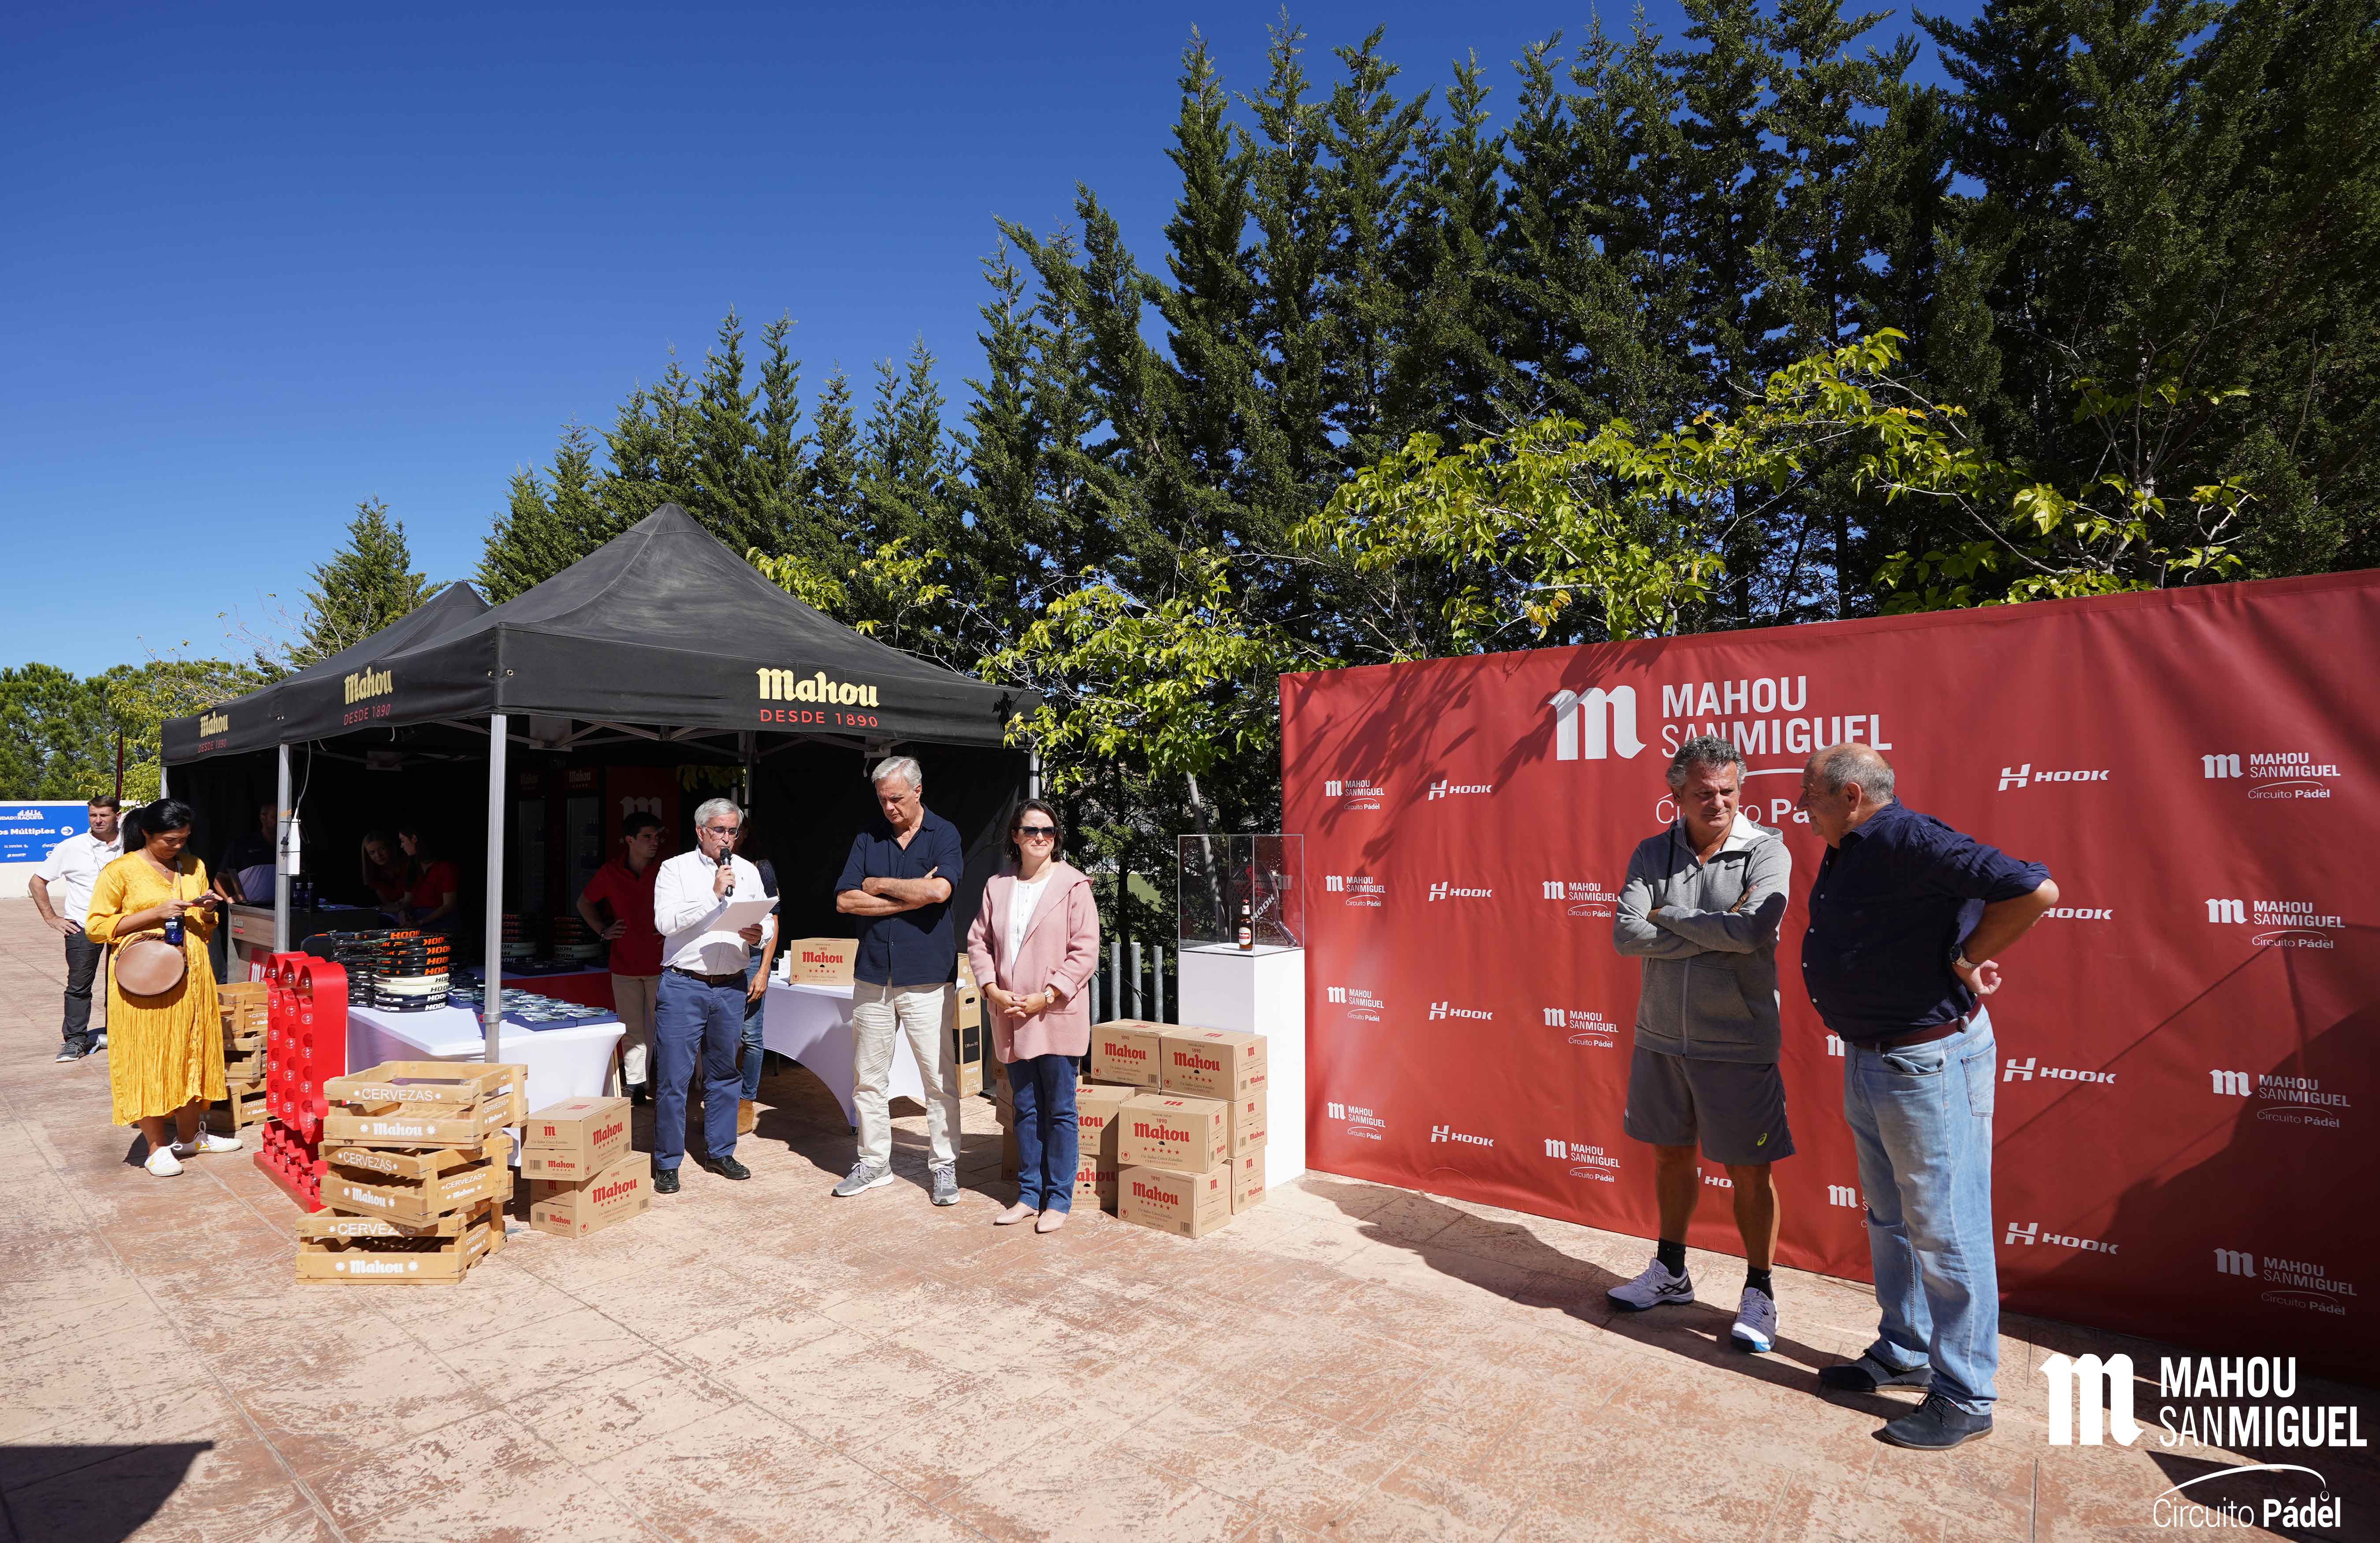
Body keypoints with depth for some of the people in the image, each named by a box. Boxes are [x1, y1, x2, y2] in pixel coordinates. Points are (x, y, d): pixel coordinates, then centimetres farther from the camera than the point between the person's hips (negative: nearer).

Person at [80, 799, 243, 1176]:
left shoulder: (195, 867, 12)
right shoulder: (120, 871, -4)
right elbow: (95, 926, -7)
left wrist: (207, 912, -2)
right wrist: (155, 913, -16)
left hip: (191, 977, 5)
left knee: (192, 1054, 10)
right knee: (148, 1060, 1)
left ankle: (189, 1137, 24)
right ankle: (157, 1147, 11)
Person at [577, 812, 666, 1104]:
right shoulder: (610, 872, 1)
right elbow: (584, 902, 19)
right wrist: (603, 931, 8)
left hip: (661, 964, -2)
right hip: (624, 966, 2)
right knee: (631, 1030, 8)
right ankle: (635, 1086, 18)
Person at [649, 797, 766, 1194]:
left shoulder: (749, 872, 11)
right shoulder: (676, 869, 0)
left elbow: (766, 924, 10)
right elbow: (666, 922, -14)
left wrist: (757, 935, -12)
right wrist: (714, 895, -17)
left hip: (730, 987, 4)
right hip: (683, 985, -4)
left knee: (725, 1074, 12)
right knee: (674, 1076, -2)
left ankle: (720, 1152, 25)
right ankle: (667, 1163, 11)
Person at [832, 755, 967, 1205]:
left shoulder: (944, 834, -1)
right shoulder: (867, 838, 8)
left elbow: (939, 890, -19)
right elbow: (845, 900, -3)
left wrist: (880, 885, -7)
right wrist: (911, 897, -10)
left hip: (926, 977, -3)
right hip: (872, 975, 4)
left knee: (939, 1077, 1)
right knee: (868, 1078, 11)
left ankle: (945, 1166, 14)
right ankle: (873, 1163, 25)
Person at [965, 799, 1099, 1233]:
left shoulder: (1072, 884, -6)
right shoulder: (998, 886, 8)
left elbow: (1085, 951, -10)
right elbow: (978, 941, 10)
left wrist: (1046, 996, -15)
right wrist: (992, 989, -5)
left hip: (1057, 1015, -4)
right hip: (1010, 1017, 4)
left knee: (1059, 1110, 4)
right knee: (1025, 1109, 14)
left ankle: (1058, 1200, 16)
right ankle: (1029, 1195, 26)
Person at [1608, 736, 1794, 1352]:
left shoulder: (1766, 851, -9)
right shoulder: (1653, 854, 1)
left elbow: (1751, 931, -26)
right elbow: (1625, 935, -11)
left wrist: (1669, 916, -13)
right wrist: (1714, 933, -16)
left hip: (1738, 1046, -4)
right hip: (1661, 1038, 4)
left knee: (1749, 1172, 6)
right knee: (1670, 1155, 18)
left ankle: (1758, 1292, 27)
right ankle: (1670, 1272, 36)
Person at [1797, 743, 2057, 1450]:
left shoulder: (1908, 840, -21)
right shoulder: (1845, 853, 8)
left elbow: (2035, 890, -30)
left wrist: (1964, 960, -18)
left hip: (1928, 1061, -10)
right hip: (1867, 1059, 10)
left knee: (1945, 1230, 3)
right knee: (1891, 1219, 21)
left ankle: (1964, 1399, 17)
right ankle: (1904, 1354, 37)